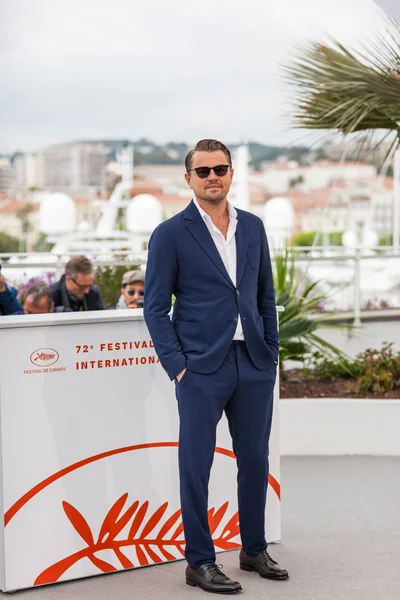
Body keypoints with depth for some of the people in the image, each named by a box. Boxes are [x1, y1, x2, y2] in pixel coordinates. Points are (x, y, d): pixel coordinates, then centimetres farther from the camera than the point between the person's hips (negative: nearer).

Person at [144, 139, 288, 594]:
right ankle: (199, 562, 13)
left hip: (254, 367, 5)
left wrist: (271, 353, 10)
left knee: (255, 460, 11)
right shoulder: (171, 234, -3)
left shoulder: (253, 228, 11)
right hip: (202, 368, -4)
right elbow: (155, 306, -3)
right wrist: (176, 364, -10)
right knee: (196, 466, 2)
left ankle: (254, 550, 28)